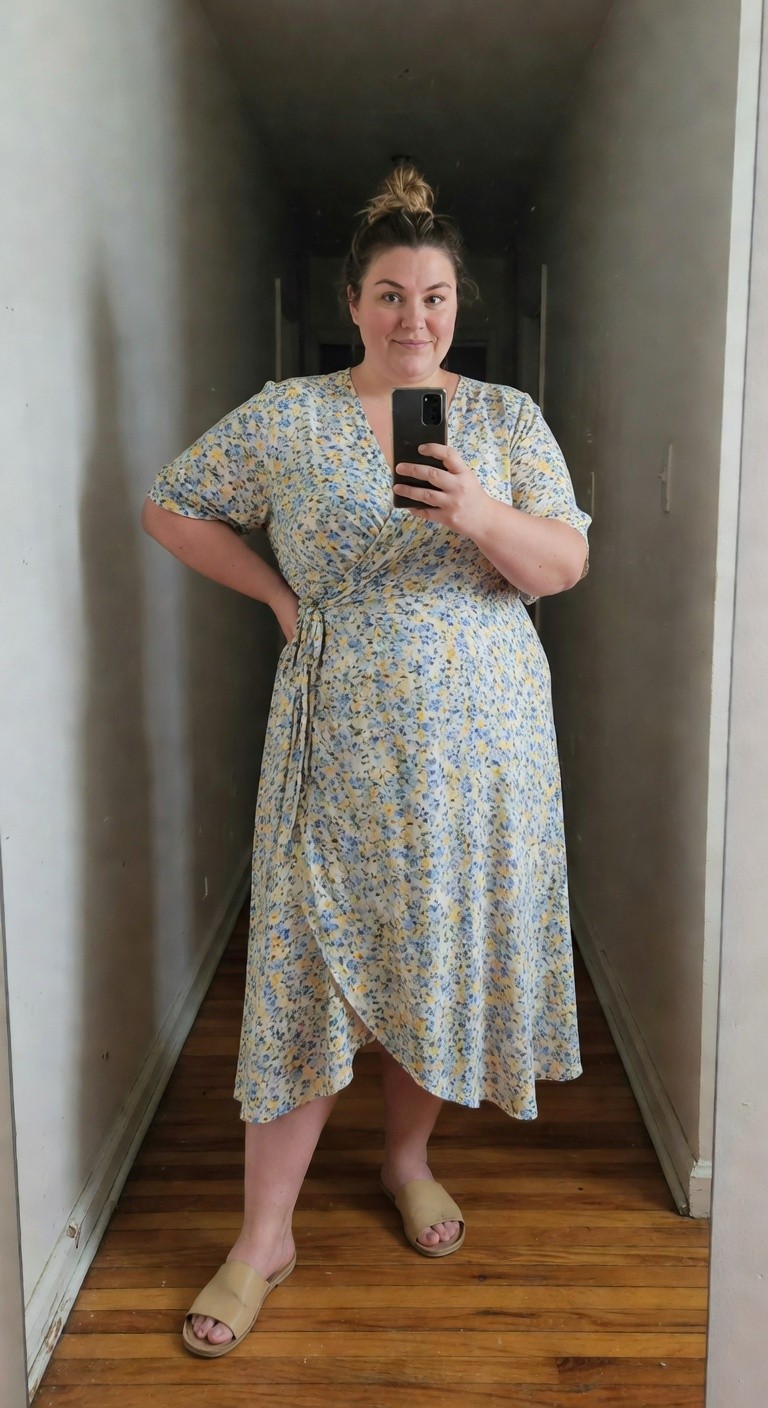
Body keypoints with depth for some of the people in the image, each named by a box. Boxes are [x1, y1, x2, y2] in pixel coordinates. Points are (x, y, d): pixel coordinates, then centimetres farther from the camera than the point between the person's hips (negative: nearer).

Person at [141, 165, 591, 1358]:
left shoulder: (508, 417, 5)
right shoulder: (286, 417, 3)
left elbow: (564, 565, -2)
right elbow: (172, 507, 10)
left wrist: (484, 516, -22)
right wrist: (278, 592, 1)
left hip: (474, 742, 2)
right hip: (338, 741, -1)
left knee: (448, 949, 10)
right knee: (307, 964, 2)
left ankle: (408, 1158, 36)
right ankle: (265, 1236, 17)